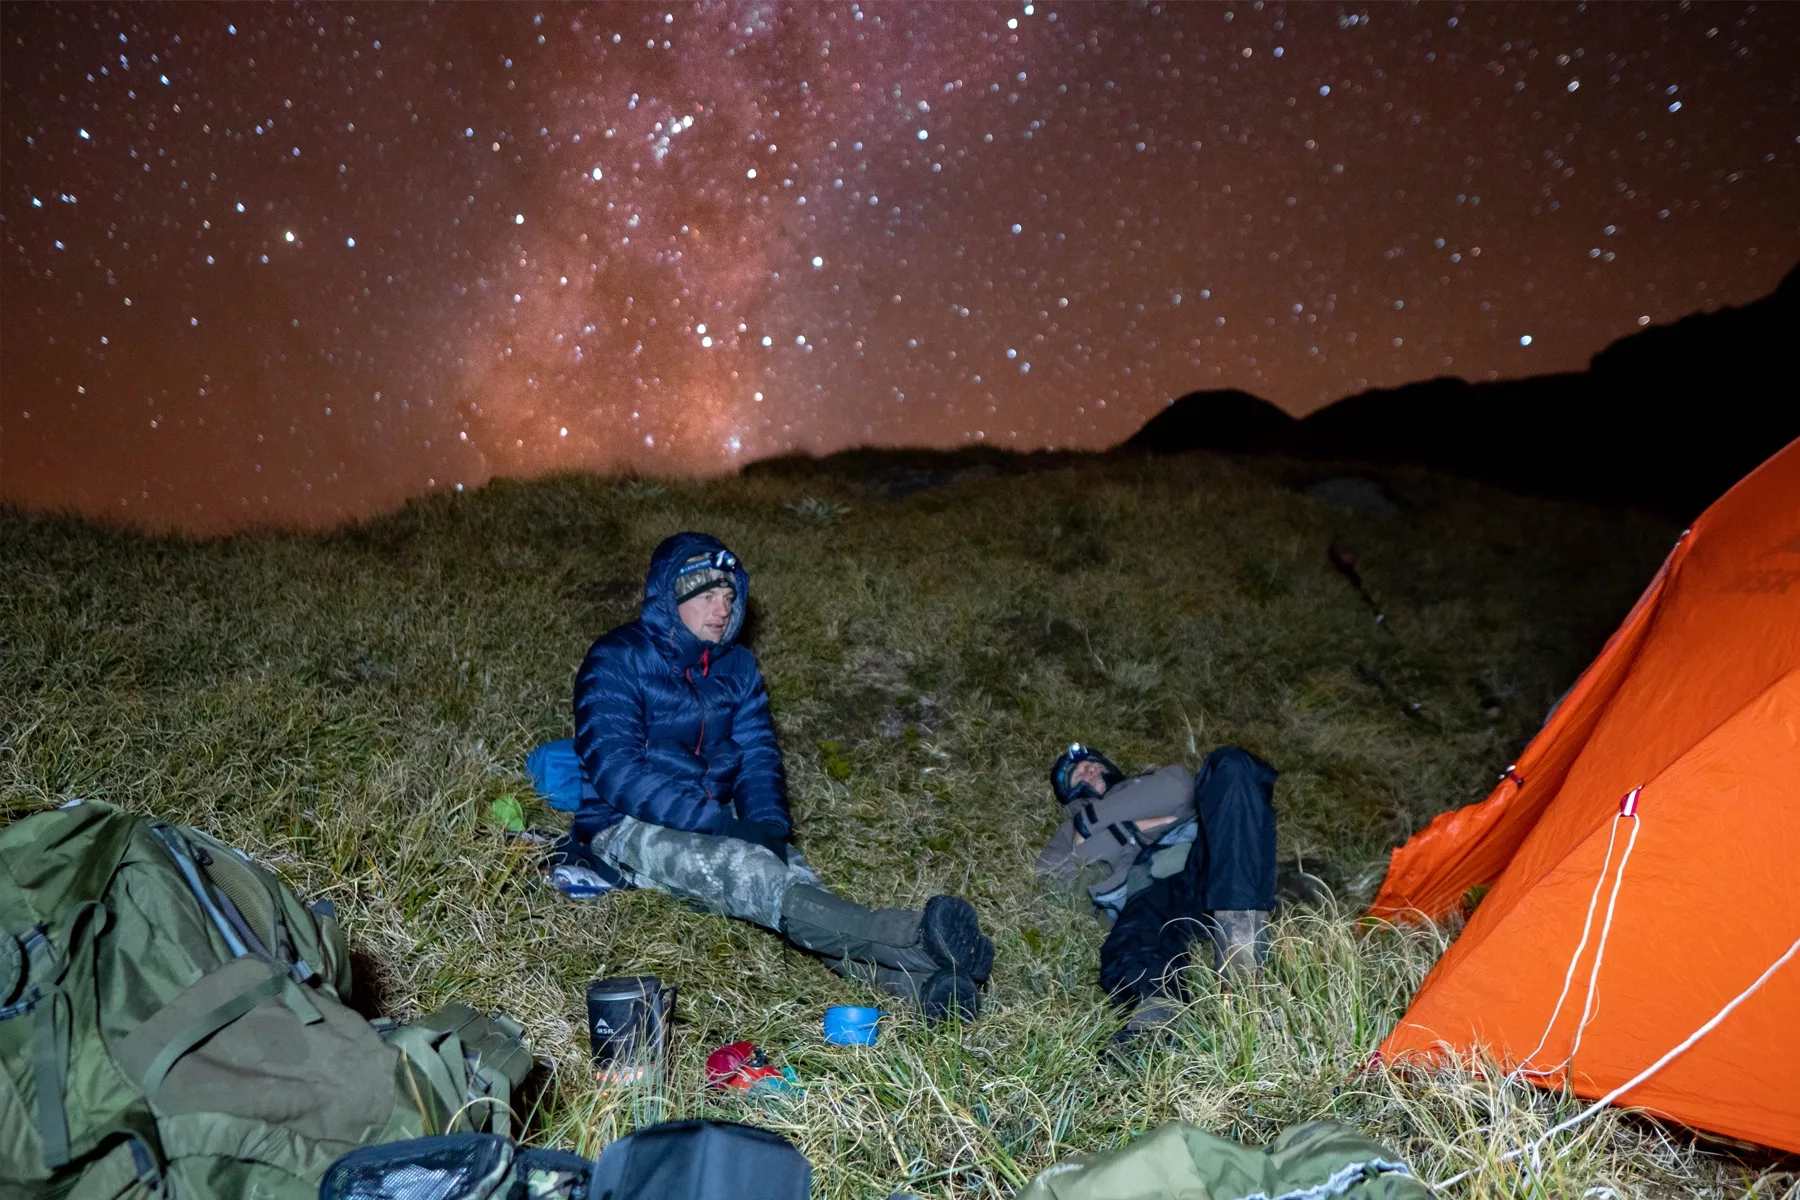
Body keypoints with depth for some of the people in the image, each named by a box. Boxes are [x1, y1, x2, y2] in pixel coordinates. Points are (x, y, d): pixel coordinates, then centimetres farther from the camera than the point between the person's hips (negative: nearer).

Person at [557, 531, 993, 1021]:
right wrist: (720, 823, -26)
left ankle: (922, 980, -49)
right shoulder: (617, 661, -10)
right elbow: (615, 771, -19)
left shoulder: (736, 665, 10)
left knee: (794, 877, -25)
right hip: (631, 830, -6)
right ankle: (919, 938, -55)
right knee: (748, 871, -33)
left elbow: (758, 756, 7)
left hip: (718, 826, 6)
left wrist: (768, 823, -15)